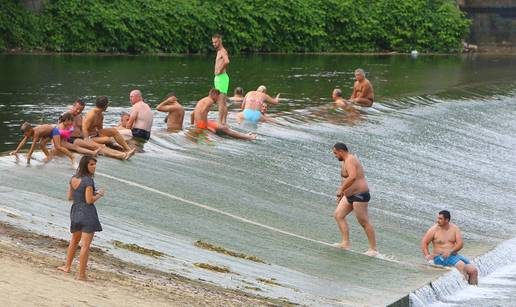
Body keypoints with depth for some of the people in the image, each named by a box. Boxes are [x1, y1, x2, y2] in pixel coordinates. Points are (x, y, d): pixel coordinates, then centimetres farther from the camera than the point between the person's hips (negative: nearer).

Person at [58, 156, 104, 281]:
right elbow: (89, 200, -21)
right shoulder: (88, 180, -16)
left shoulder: (73, 178, 6)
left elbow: (70, 197, 12)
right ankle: (82, 274, -4)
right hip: (87, 213, -8)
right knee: (85, 245, -4)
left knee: (74, 241, 27)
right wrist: (99, 194, -3)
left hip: (75, 212, 8)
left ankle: (67, 266, 38)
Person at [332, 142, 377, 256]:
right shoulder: (345, 161, 15)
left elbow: (352, 177, -36)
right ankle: (345, 242, 3)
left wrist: (341, 190, -30)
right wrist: (341, 195, 28)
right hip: (350, 195, 11)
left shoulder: (349, 161, -19)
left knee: (364, 222, -5)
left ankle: (373, 249, 2)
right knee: (338, 215, 4)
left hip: (359, 195, -11)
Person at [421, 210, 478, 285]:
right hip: (440, 258, -4)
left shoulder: (454, 228, 4)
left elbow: (460, 244, -4)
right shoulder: (434, 229, -2)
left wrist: (450, 251, -21)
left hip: (454, 255, 5)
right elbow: (424, 242, 0)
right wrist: (427, 255, -15)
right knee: (461, 265, -31)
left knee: (473, 270, -13)